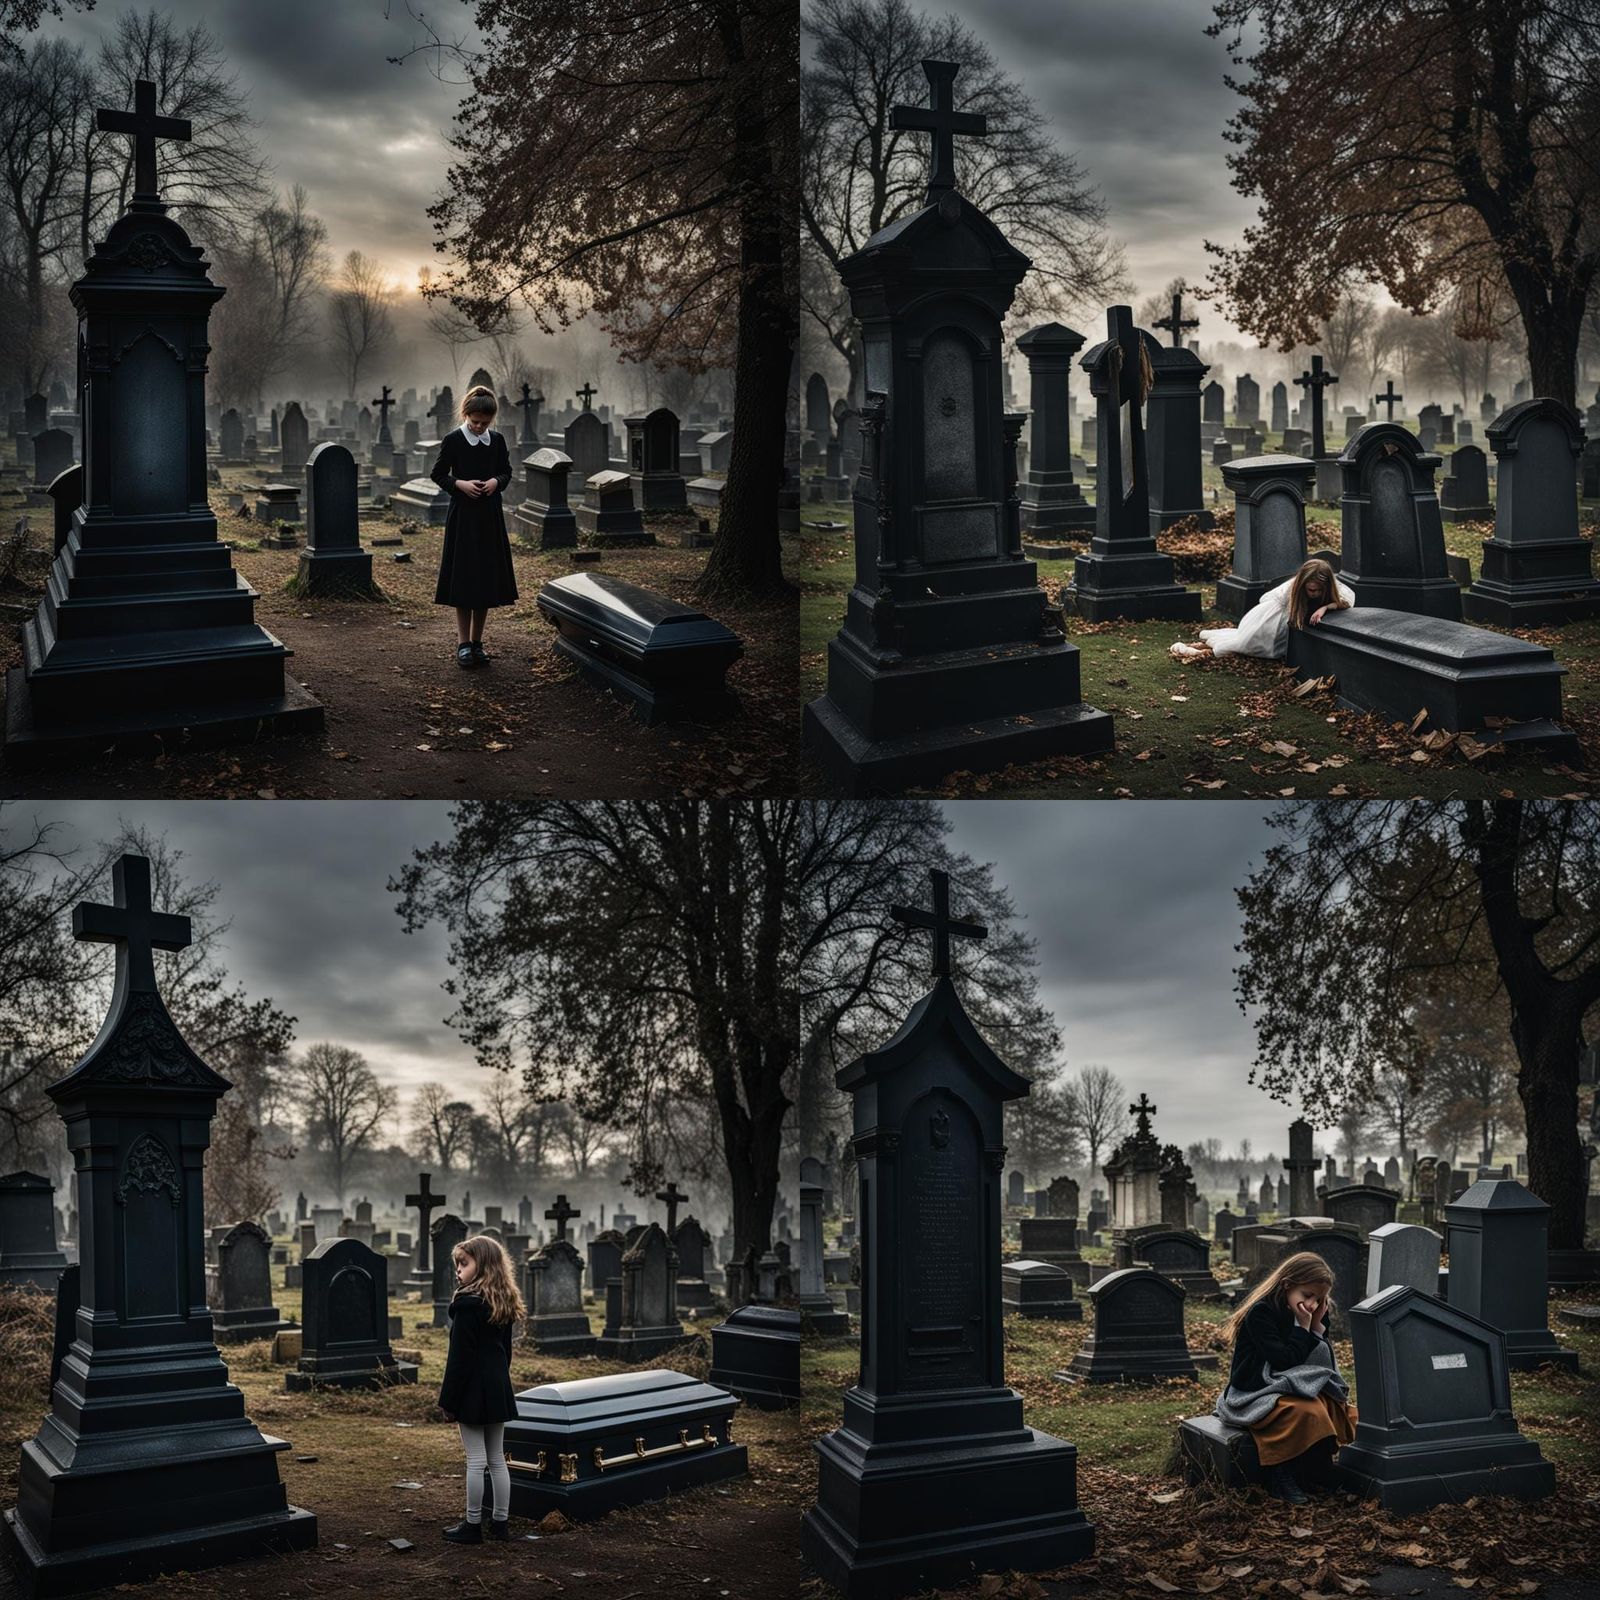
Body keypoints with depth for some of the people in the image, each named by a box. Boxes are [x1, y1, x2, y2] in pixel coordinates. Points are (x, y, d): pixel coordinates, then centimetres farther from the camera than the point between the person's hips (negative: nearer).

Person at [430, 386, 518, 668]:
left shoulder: (497, 440, 4)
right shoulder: (453, 440, -6)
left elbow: (506, 472, 14)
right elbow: (438, 474, 0)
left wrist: (496, 481, -7)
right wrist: (460, 484, -17)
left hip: (490, 516, 4)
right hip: (462, 515, -4)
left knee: (487, 579, 5)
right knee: (463, 579, -3)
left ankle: (477, 642, 14)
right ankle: (463, 644, 1)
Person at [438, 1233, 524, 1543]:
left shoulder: (467, 1304, -16)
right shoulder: (504, 1304, 9)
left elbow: (460, 1356, -16)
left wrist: (448, 1401, -12)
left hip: (472, 1389, -8)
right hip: (498, 1388, 8)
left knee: (476, 1460, -1)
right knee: (497, 1459, 13)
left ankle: (472, 1525, 7)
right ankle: (500, 1522, 18)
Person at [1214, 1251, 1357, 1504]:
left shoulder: (1302, 1316, 10)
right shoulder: (1261, 1312, -14)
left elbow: (1325, 1363, 6)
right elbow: (1284, 1360, -22)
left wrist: (1318, 1326, -5)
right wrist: (1304, 1328, -15)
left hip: (1290, 1389, 8)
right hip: (1255, 1395, -8)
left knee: (1338, 1407, -16)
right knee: (1309, 1411, -33)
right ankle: (1281, 1474, -20)